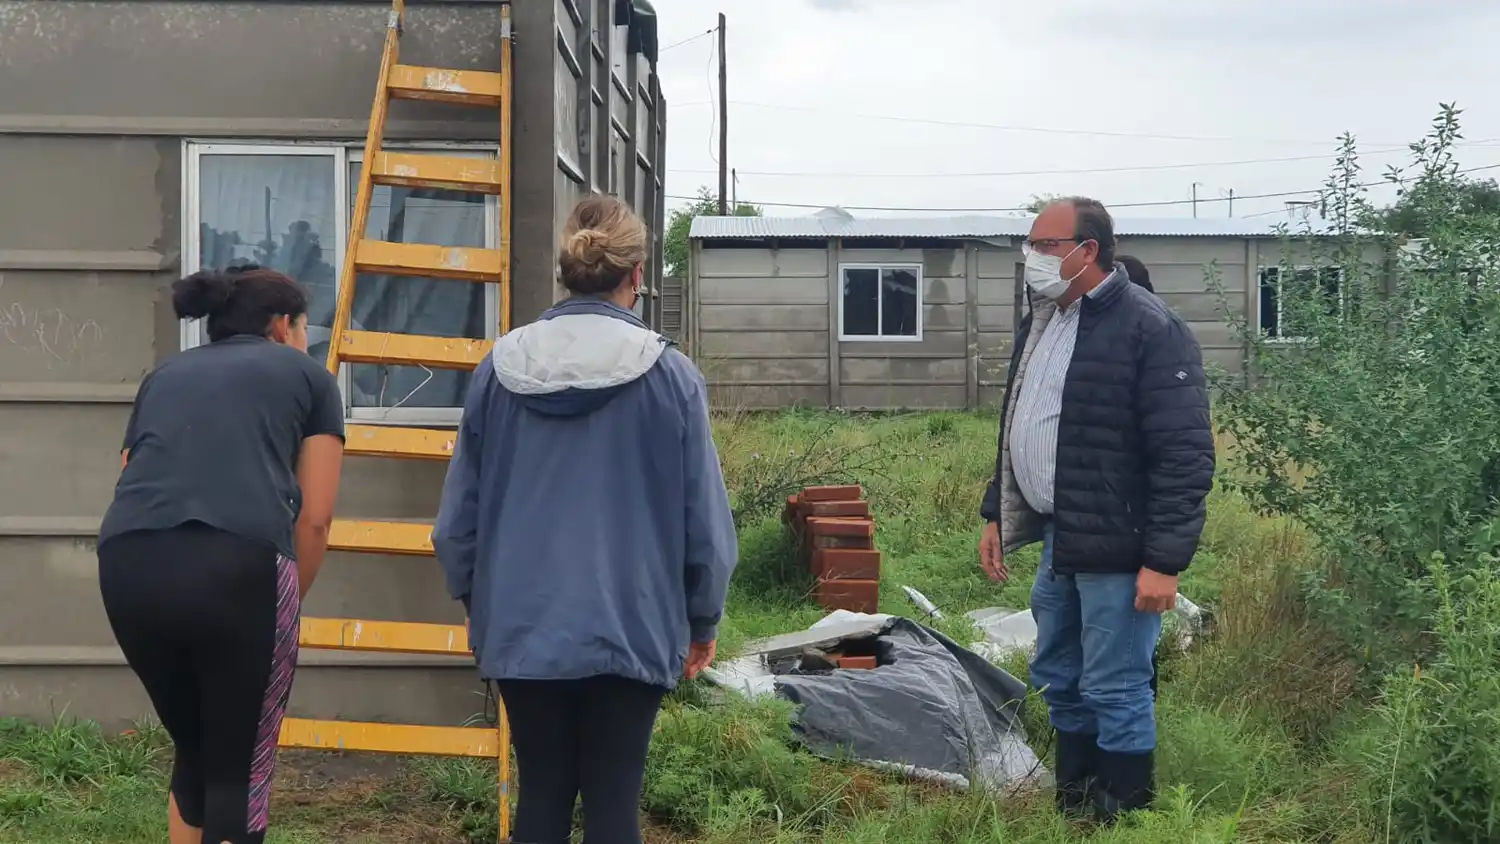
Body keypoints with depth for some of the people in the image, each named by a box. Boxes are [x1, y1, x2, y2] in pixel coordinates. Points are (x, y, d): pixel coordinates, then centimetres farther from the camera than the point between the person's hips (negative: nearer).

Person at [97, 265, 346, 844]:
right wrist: (287, 601, 24)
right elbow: (314, 518, 13)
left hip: (127, 564, 4)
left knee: (192, 751, 24)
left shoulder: (163, 375, 32)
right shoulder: (307, 375, 22)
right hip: (240, 562, -4)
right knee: (241, 766, 10)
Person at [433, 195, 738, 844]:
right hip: (630, 627, -2)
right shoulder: (670, 376, -9)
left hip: (522, 626, 3)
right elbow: (705, 518, -5)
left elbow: (459, 512, 5)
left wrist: (476, 603, 21)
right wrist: (703, 621, 10)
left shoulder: (498, 370, -1)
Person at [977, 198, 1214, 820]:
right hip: (1058, 542, 9)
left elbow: (1185, 457, -19)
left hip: (1116, 552, -9)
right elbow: (1017, 430, 23)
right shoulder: (1040, 322, 11)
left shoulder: (1149, 329, -16)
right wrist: (997, 515, 20)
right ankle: (1073, 808, 32)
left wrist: (1164, 561, -21)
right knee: (1059, 683, 18)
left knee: (1115, 693, 0)